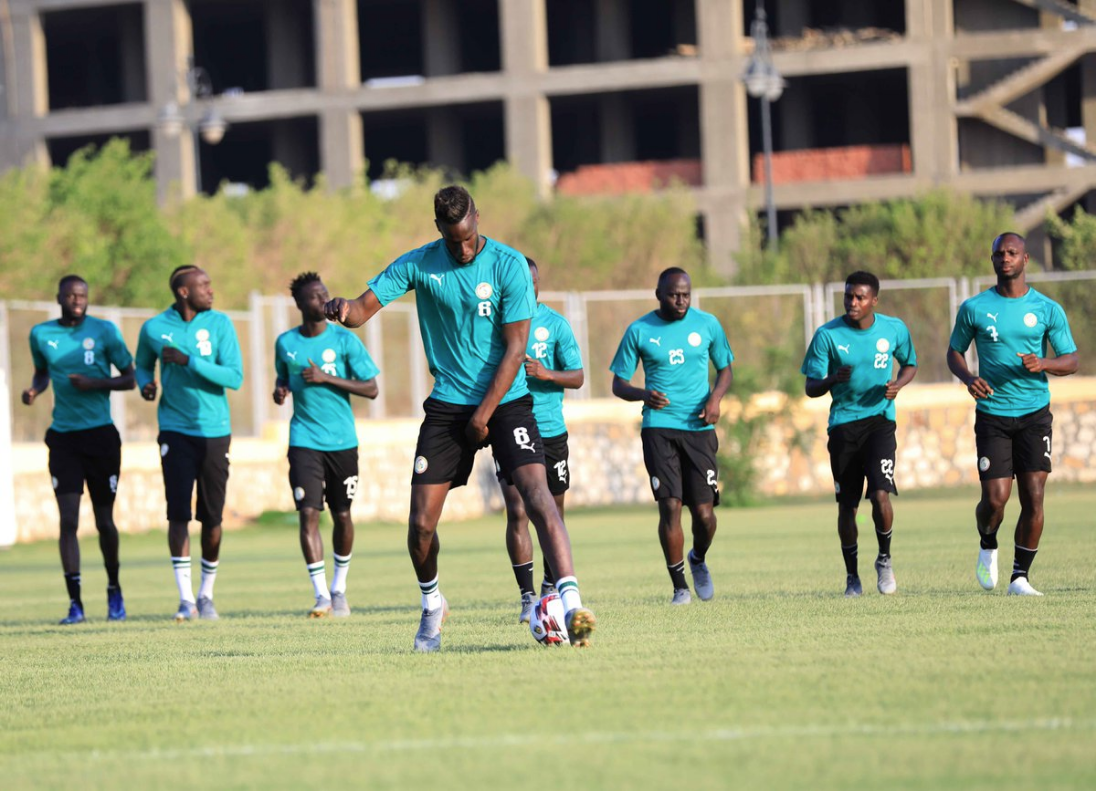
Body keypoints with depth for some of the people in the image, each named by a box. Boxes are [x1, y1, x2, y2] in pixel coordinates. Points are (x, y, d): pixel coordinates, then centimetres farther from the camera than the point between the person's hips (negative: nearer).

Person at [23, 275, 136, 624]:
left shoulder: (104, 331, -3)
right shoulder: (41, 334, 4)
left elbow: (129, 378, 1)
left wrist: (95, 384, -15)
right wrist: (34, 389, 0)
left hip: (101, 435, -1)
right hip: (63, 437, 1)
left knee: (105, 521, 6)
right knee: (68, 520, -9)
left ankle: (114, 590, 28)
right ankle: (75, 602, -8)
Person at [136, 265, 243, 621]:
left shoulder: (219, 324, -3)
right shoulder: (154, 328, 0)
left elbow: (234, 377, -11)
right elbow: (143, 364, 19)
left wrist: (189, 361, -19)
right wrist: (145, 384, -3)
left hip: (214, 431, 0)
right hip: (175, 429, 0)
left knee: (212, 518, 3)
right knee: (178, 513, -11)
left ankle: (206, 594, 19)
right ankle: (186, 599, -8)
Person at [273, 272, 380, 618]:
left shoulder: (345, 340, -4)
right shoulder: (286, 343, 4)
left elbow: (371, 388, -6)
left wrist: (326, 378, -15)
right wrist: (280, 390, -1)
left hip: (342, 442, 0)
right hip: (305, 441, 0)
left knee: (342, 515, 6)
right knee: (308, 513, -12)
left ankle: (339, 589, 24)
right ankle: (322, 595, -10)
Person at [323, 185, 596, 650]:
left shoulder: (509, 265, -8)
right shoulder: (419, 265, -1)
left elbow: (515, 347, -9)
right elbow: (365, 307, -4)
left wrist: (484, 415, -12)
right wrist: (344, 310, -29)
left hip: (505, 401, -2)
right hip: (447, 405, 2)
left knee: (536, 494, -22)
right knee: (421, 525, -1)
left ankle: (570, 603, -27)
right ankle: (432, 605, 26)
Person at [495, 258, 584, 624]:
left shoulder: (555, 323, 0)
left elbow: (577, 376, -2)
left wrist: (546, 374, -20)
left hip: (551, 431, 1)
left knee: (553, 512, 9)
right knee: (517, 513, -13)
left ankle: (551, 586, 29)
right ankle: (527, 597, -12)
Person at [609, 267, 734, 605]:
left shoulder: (707, 324, 6)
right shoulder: (638, 331, 2)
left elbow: (725, 367, 18)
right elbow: (619, 383, 7)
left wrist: (715, 397, -3)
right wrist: (642, 394, -15)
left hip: (699, 427, 1)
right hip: (659, 427, -1)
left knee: (704, 511, -5)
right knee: (670, 505, -12)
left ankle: (699, 559, 28)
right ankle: (679, 586, 0)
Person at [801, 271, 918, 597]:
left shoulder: (894, 329, -1)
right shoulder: (827, 335, -6)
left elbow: (910, 364, 17)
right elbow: (811, 387, -3)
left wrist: (898, 384, -4)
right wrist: (833, 380, -24)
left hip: (880, 419, 0)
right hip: (842, 423, 0)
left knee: (881, 494, -18)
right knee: (846, 506, 3)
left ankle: (884, 559, 7)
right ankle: (852, 576, 21)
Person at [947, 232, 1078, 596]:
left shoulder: (1048, 310, 2)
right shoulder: (974, 308, 2)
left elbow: (1072, 361, 5)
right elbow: (954, 352, 12)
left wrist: (1042, 364, -17)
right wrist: (968, 378, -9)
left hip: (1035, 414, 1)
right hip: (992, 414, -1)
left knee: (1033, 498, -7)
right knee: (995, 499, -9)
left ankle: (1020, 577, 5)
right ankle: (987, 546, 24)